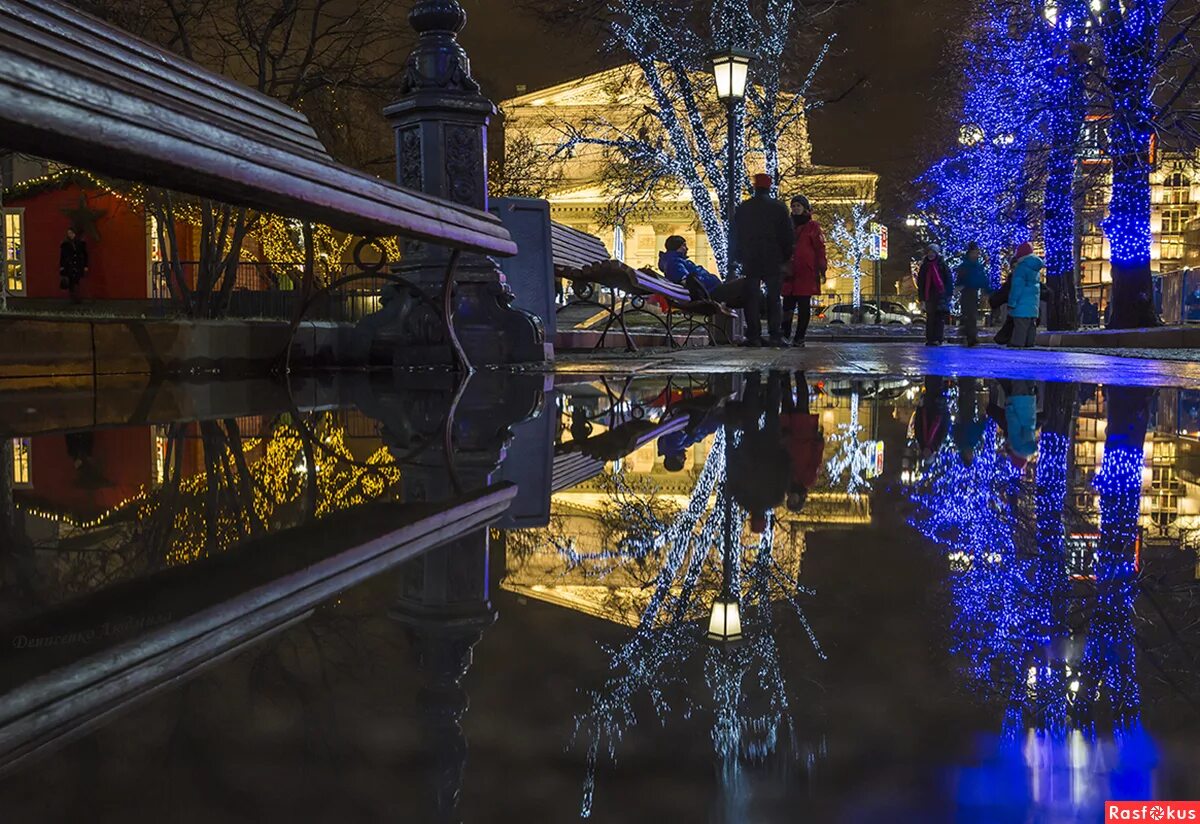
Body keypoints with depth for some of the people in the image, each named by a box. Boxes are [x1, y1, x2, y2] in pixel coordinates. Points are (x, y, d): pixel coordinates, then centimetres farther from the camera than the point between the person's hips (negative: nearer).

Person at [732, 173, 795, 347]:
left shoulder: (743, 208, 6)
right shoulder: (779, 208, 0)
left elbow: (735, 235, 10)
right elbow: (789, 235, 1)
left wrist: (737, 257, 17)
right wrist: (786, 256, 11)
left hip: (750, 261, 1)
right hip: (774, 261, -1)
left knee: (751, 298, 3)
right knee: (774, 298, 2)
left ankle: (754, 336, -3)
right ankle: (775, 336, -3)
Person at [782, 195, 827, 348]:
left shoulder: (812, 226, 4)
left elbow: (820, 248, -1)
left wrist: (821, 269, -7)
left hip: (806, 273, -4)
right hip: (789, 273, 4)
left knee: (804, 306, -1)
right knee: (787, 305, 0)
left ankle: (799, 338, 1)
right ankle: (785, 335, 3)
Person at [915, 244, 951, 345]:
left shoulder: (942, 264, 3)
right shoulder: (924, 266, 11)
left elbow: (948, 280, 2)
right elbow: (920, 282, 13)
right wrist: (921, 296, 7)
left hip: (940, 294, -3)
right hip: (928, 294, 3)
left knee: (940, 317, -5)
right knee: (930, 317, 5)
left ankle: (938, 339, -6)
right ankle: (929, 339, 9)